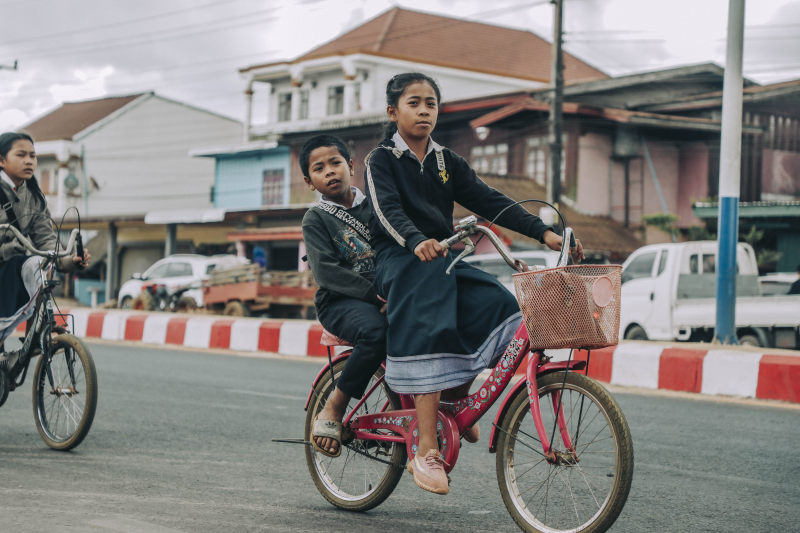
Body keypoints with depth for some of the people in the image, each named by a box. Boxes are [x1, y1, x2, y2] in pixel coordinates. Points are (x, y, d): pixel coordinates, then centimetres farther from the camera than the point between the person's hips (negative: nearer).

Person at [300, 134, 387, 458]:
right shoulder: (316, 219, 1)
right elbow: (327, 272, -11)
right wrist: (375, 295, -22)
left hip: (384, 295, 4)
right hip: (339, 302, -4)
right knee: (376, 330, -37)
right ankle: (332, 410, -21)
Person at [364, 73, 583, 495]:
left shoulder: (447, 162, 16)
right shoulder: (381, 160, 1)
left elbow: (489, 201, 6)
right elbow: (389, 210, -18)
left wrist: (544, 232, -8)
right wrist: (417, 242, -40)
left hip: (443, 260, 5)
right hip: (398, 260, -5)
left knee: (500, 309, -21)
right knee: (430, 332, -29)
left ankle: (455, 401, -2)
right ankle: (426, 452, -31)